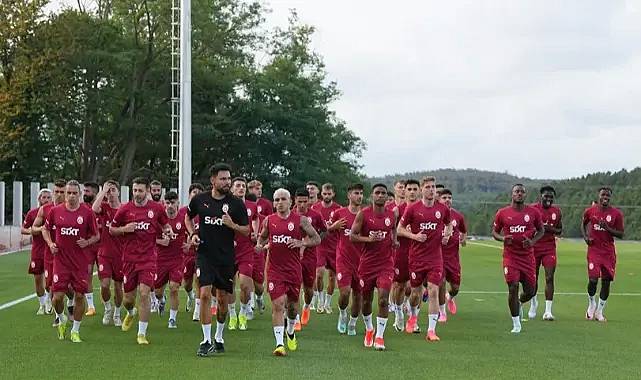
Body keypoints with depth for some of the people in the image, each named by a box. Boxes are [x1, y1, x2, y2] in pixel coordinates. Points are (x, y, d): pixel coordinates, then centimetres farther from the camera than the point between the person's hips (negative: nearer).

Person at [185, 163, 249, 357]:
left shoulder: (236, 204, -4)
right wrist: (193, 234, 1)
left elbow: (247, 231, 1)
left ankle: (218, 337, 28)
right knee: (205, 294, -13)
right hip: (205, 255, -1)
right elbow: (188, 218, 18)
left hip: (226, 257, 1)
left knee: (223, 299, 8)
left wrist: (232, 225, -18)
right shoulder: (199, 200, -1)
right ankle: (206, 340, -8)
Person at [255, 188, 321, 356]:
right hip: (275, 269, 0)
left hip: (294, 269, 0)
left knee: (292, 305, 14)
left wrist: (301, 243, -15)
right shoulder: (268, 220, 4)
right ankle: (279, 344, -12)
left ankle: (291, 332, 44)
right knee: (278, 305, -12)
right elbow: (262, 237, 21)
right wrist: (260, 245, -1)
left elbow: (317, 239, 1)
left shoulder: (300, 220, -2)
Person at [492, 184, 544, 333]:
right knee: (513, 287, -9)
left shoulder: (533, 213, 1)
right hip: (510, 256, -2)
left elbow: (541, 230, 13)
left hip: (528, 256, 2)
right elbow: (494, 231, 10)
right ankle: (516, 324, 4)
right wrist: (503, 238, -11)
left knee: (530, 291, 4)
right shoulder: (502, 213, -1)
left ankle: (519, 303, 41)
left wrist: (532, 241, -6)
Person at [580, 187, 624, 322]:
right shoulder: (590, 211, 1)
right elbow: (583, 224, 21)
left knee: (606, 281, 2)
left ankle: (599, 311, 16)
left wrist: (607, 228, -15)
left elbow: (621, 234, 0)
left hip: (609, 251, 1)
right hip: (594, 250, -1)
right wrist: (585, 237, 3)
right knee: (593, 279, -13)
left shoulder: (616, 213, -1)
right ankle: (591, 303, 16)